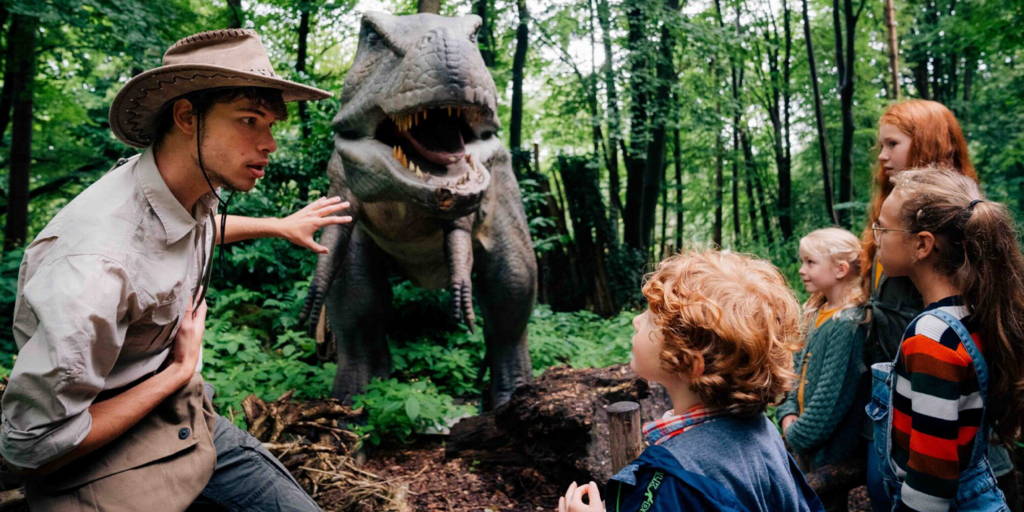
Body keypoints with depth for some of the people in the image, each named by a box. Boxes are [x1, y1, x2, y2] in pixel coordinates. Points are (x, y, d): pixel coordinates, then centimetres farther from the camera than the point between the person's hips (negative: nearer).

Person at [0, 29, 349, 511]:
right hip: (112, 465, -7)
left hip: (187, 422, 8)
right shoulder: (96, 262, -33)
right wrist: (180, 372, -18)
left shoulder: (195, 189, -7)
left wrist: (280, 225, 27)